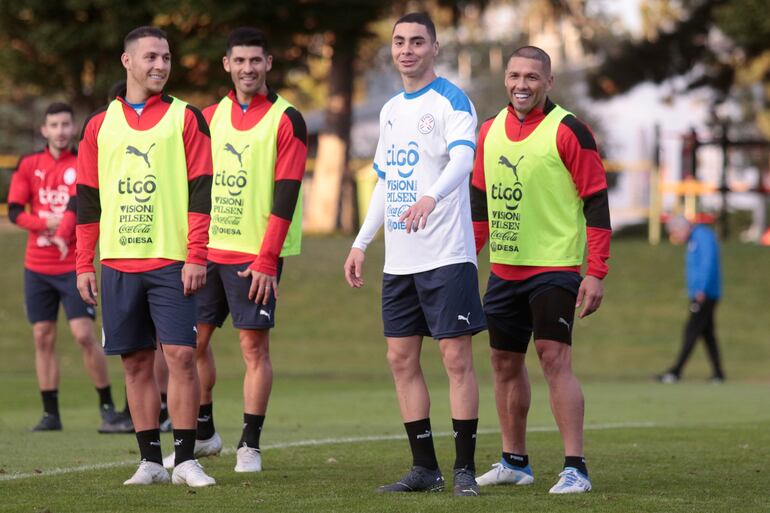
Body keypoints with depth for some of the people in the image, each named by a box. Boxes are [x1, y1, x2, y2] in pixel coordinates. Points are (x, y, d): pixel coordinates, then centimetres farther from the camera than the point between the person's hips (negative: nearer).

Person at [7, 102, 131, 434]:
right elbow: (14, 211, 1)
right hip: (37, 266, 3)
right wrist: (48, 223, -14)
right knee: (43, 338, 3)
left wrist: (64, 232, -33)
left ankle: (108, 409, -5)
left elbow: (77, 203, -16)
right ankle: (50, 414, 9)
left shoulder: (82, 165, 0)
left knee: (84, 334, -12)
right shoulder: (29, 165, 7)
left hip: (73, 266, -3)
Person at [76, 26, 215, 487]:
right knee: (136, 361, 4)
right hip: (118, 263, 3)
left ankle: (186, 460, -4)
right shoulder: (100, 125, 11)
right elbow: (88, 201, 13)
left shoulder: (186, 118, 4)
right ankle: (151, 461, 10)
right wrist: (85, 265, 7)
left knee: (181, 354, -9)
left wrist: (196, 257, -9)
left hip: (172, 261, -2)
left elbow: (201, 193, -1)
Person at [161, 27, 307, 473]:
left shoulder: (286, 120, -5)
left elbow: (286, 197, -10)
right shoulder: (211, 117, 11)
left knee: (254, 344, -4)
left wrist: (266, 260, -16)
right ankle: (204, 433, 20)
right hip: (209, 249, 5)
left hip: (256, 254, -5)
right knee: (194, 337, 6)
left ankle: (251, 445, 3)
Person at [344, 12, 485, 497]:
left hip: (447, 255, -8)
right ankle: (425, 467, 13)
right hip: (399, 259, 8)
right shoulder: (391, 110, 16)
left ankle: (465, 469, -3)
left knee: (457, 356, -7)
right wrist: (361, 243, 20)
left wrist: (432, 197, -43)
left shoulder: (451, 101, -7)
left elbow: (463, 157, -25)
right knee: (401, 358, 6)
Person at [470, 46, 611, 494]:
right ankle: (514, 462, 23)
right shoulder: (491, 131, 10)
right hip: (504, 268, 7)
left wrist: (596, 273, -15)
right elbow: (480, 200, 19)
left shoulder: (568, 131, -9)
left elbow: (596, 203, -10)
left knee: (555, 357, -15)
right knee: (505, 362, 11)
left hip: (555, 267, -6)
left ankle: (575, 468, -13)